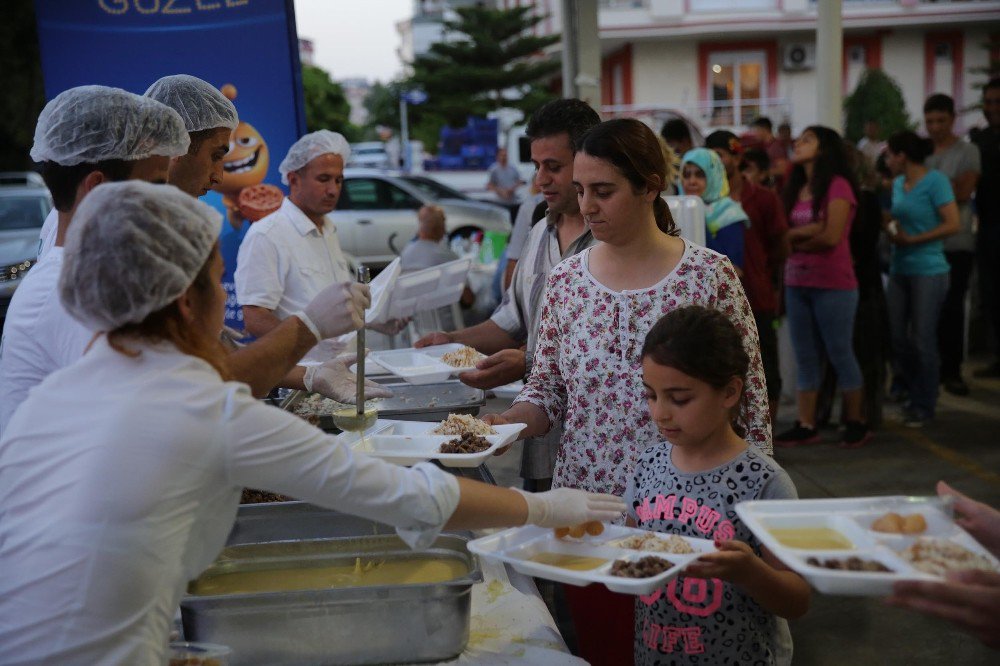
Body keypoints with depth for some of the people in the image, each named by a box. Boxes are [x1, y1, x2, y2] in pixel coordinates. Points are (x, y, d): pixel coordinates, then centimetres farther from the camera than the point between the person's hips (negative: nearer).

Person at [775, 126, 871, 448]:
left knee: (840, 355, 2)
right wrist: (810, 231, -12)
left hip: (833, 285, -7)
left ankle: (856, 424, 15)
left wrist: (795, 238, -3)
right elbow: (782, 233, 5)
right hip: (796, 284, 7)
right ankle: (805, 426, 14)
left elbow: (831, 236, -15)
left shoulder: (837, 186, -8)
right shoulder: (795, 188, 13)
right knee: (805, 358, 9)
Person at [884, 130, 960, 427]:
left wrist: (911, 240, -17)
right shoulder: (898, 183, 10)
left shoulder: (935, 181, -11)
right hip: (899, 269, 7)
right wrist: (890, 228, 0)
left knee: (923, 340, 1)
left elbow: (952, 224, -16)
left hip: (928, 272, -7)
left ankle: (924, 406, 13)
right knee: (895, 336, 8)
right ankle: (909, 393, 25)